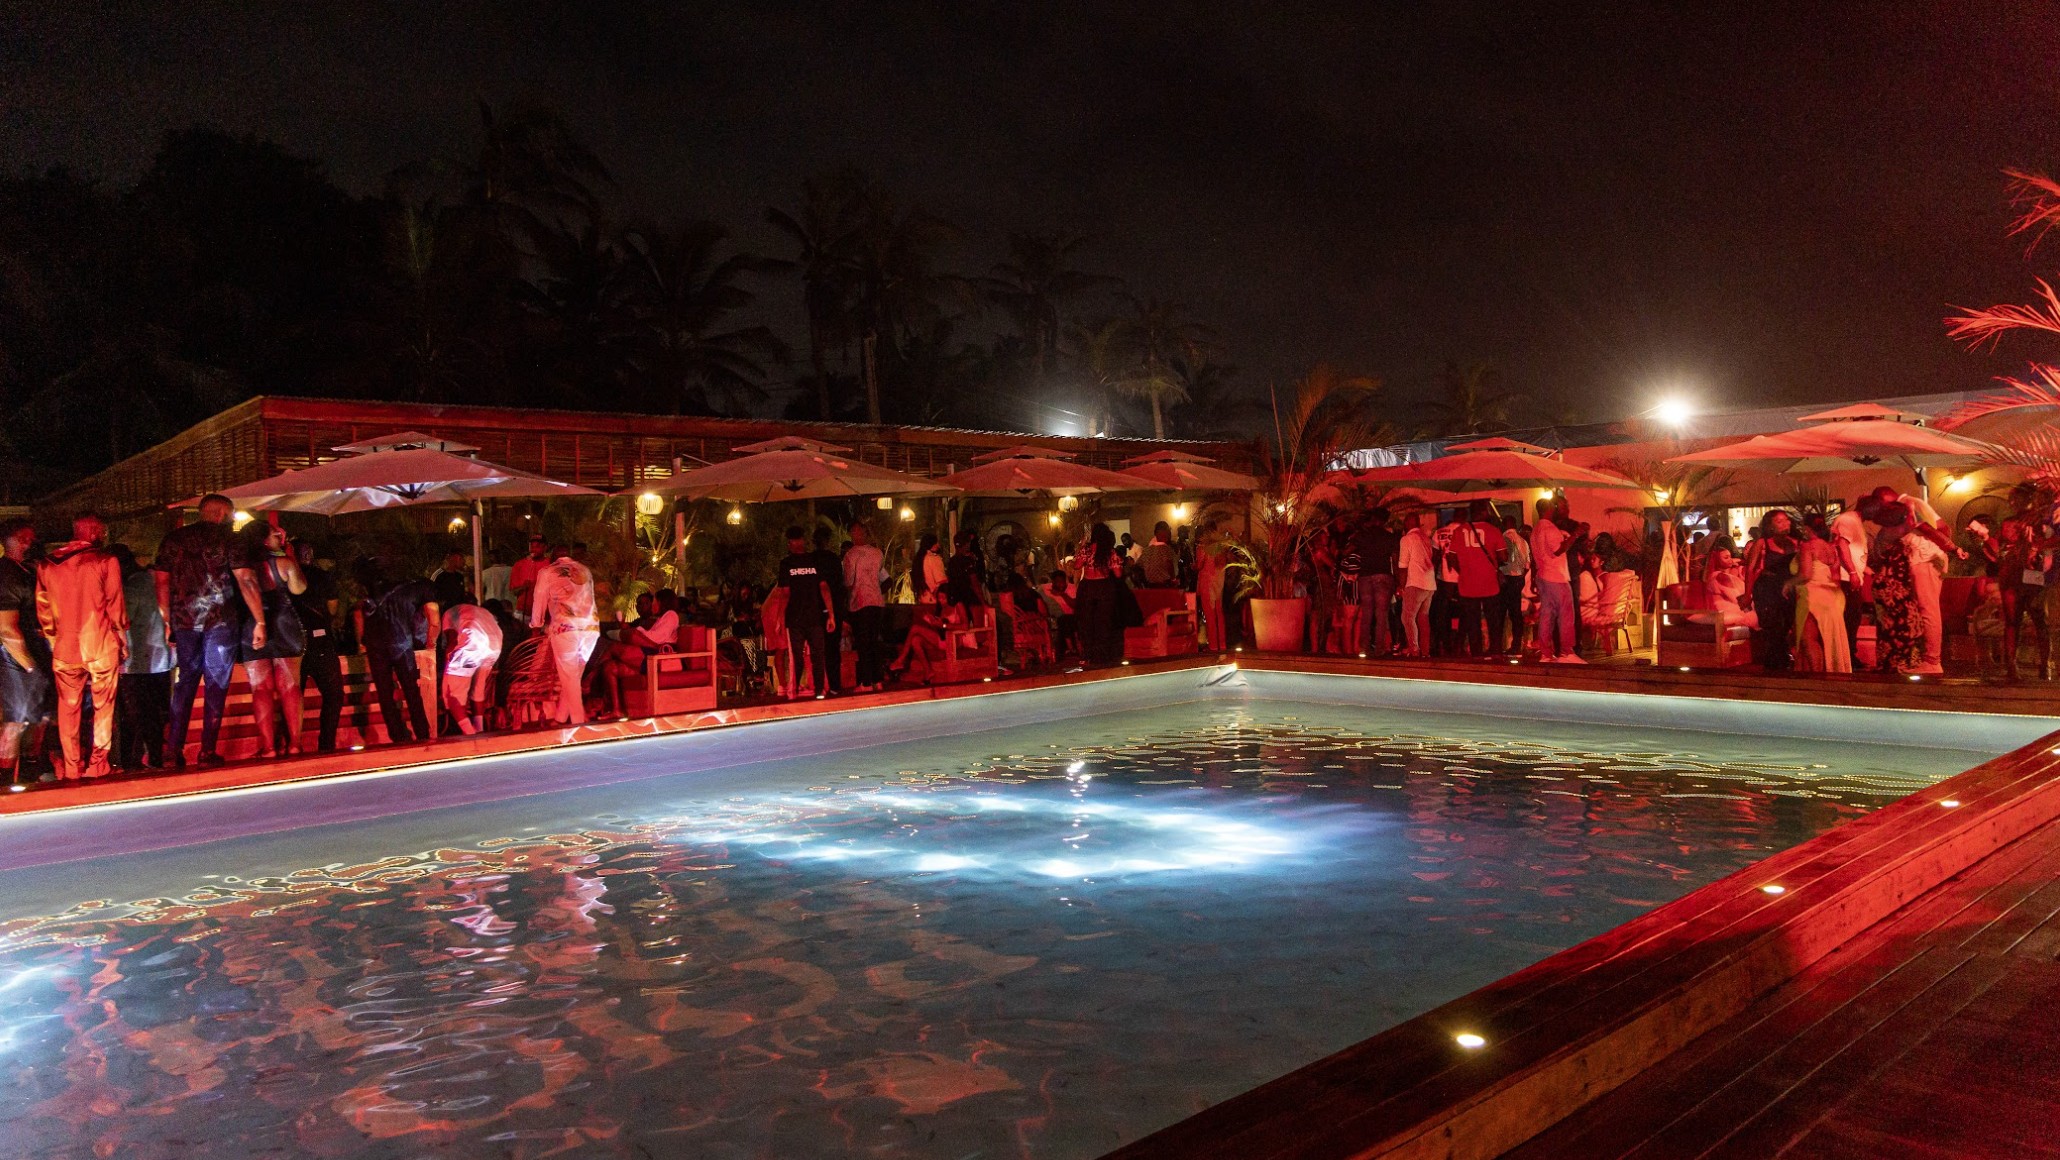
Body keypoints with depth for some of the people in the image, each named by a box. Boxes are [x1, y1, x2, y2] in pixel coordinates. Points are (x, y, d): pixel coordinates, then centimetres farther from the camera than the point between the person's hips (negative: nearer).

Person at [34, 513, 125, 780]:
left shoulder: (46, 565, 5)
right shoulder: (106, 561, -7)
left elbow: (42, 610, 9)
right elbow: (115, 605, -5)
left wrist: (53, 642, 18)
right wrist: (123, 640, 6)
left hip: (64, 649, 3)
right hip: (102, 647, -3)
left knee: (68, 708, 12)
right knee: (103, 706, 8)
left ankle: (71, 766, 15)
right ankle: (98, 764, 9)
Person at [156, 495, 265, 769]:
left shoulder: (173, 539, 12)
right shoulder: (231, 539, -1)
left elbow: (162, 583, 10)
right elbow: (246, 580, -8)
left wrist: (168, 622, 14)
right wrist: (260, 622, -7)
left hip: (183, 620, 4)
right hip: (221, 620, -4)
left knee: (184, 684, 11)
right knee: (216, 684, 2)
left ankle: (176, 751, 7)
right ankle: (208, 752, 0)